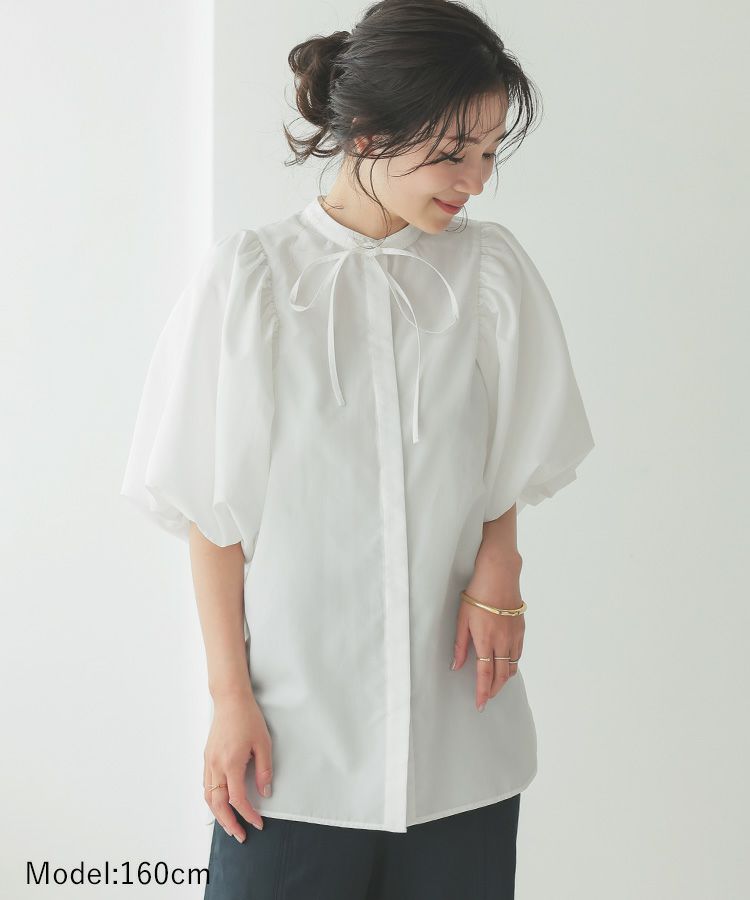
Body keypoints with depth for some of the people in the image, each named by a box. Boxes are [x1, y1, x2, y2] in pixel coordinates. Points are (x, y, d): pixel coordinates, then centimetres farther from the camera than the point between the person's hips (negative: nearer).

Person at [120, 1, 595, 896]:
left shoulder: (491, 270, 2)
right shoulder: (249, 277, -5)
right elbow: (214, 511, -2)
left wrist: (496, 576, -5)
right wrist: (230, 696, -5)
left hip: (460, 730, 3)